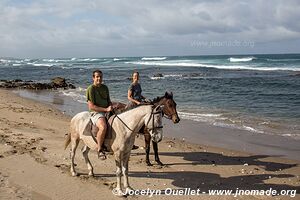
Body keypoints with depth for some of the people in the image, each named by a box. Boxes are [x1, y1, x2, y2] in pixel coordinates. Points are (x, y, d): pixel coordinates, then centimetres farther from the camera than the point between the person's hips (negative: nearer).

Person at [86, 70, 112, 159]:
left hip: (107, 112, 8)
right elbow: (91, 106, -13)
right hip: (96, 113, -8)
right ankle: (99, 149, -22)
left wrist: (111, 107, 2)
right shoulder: (90, 89, -6)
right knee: (103, 126, -37)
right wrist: (106, 109, -18)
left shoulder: (105, 87, 16)